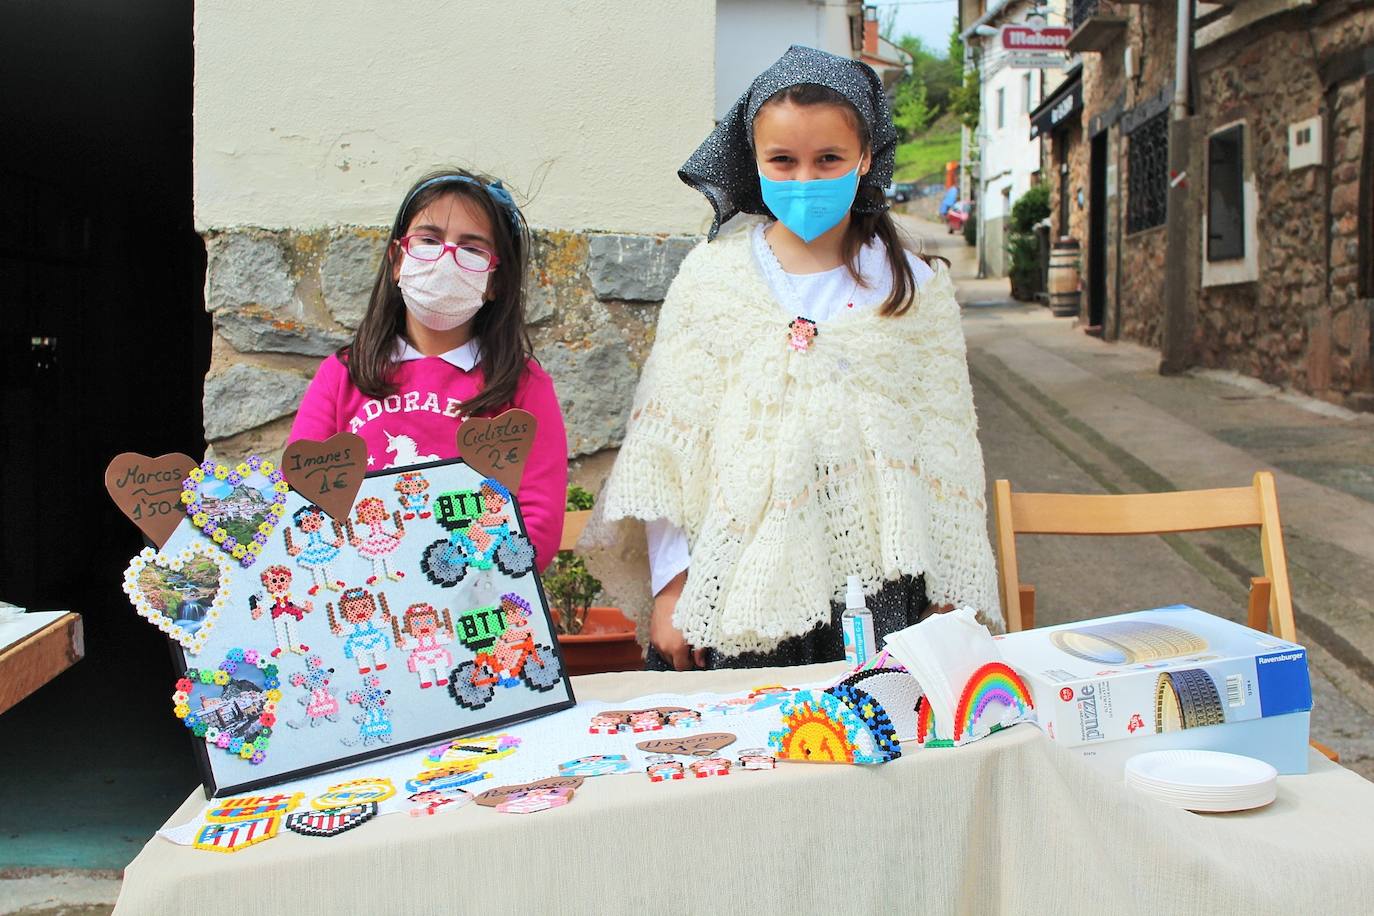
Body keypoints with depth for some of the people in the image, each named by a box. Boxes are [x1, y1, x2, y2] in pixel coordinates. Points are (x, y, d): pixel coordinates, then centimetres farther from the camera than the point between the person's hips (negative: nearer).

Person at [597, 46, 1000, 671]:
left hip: (873, 591, 1)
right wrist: (672, 584, 0)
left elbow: (943, 450, 6)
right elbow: (668, 442, 3)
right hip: (735, 590, 0)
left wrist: (949, 599, 4)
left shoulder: (914, 290, 4)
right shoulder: (711, 276, 3)